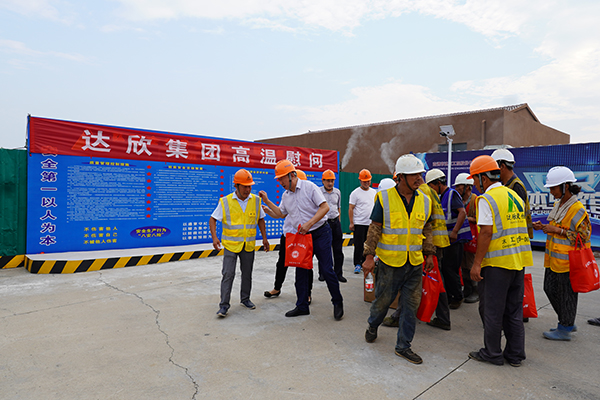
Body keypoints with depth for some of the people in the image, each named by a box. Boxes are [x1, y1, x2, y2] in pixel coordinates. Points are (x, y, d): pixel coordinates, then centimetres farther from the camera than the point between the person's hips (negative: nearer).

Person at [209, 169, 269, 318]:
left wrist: (264, 237, 8)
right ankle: (224, 305, 4)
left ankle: (245, 299, 31)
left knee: (247, 273, 13)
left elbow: (260, 219, 13)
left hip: (249, 245, 3)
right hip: (230, 244, -3)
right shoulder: (225, 202, -8)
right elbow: (213, 219, -2)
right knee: (228, 274, -5)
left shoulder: (256, 201, 1)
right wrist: (214, 237, -14)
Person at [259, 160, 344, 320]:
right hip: (302, 236, 6)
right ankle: (302, 306, 20)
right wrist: (267, 201, 12)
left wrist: (309, 224, -21)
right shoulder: (285, 195, 9)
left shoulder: (309, 187, -11)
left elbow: (325, 207, -15)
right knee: (301, 271, 8)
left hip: (320, 233, -6)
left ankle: (338, 302, 15)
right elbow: (281, 213, 22)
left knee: (326, 270, -4)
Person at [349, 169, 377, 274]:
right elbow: (351, 208, -7)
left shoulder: (374, 192, 12)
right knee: (358, 245, -5)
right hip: (359, 223, -5)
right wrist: (351, 223, -12)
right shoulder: (355, 193, -5)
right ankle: (357, 264, 3)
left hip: (371, 223, 5)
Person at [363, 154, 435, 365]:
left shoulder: (424, 200, 5)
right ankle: (372, 326, 41)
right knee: (383, 300, 10)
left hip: (415, 263, 4)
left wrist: (429, 254, 12)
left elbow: (427, 229, 15)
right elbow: (374, 229, -6)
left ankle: (403, 346, 23)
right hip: (389, 262, -4)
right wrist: (369, 256, -9)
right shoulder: (384, 198, -9)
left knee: (410, 304, 8)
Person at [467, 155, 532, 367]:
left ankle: (492, 353, 15)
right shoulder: (515, 196, 14)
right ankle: (515, 354, 24)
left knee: (491, 309, 4)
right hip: (518, 260, 8)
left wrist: (477, 263, -16)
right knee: (513, 309, 16)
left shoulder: (487, 199, -12)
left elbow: (486, 232, -19)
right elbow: (518, 227, 17)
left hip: (497, 262, -8)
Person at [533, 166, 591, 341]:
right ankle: (568, 322, 32)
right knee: (550, 289, 16)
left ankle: (565, 329, 17)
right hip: (553, 259, 9)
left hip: (567, 261, -9)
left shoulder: (577, 209, -17)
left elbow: (584, 236, -18)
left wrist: (558, 231, -21)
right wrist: (544, 227, 6)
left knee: (566, 294, 3)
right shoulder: (558, 205, 10)